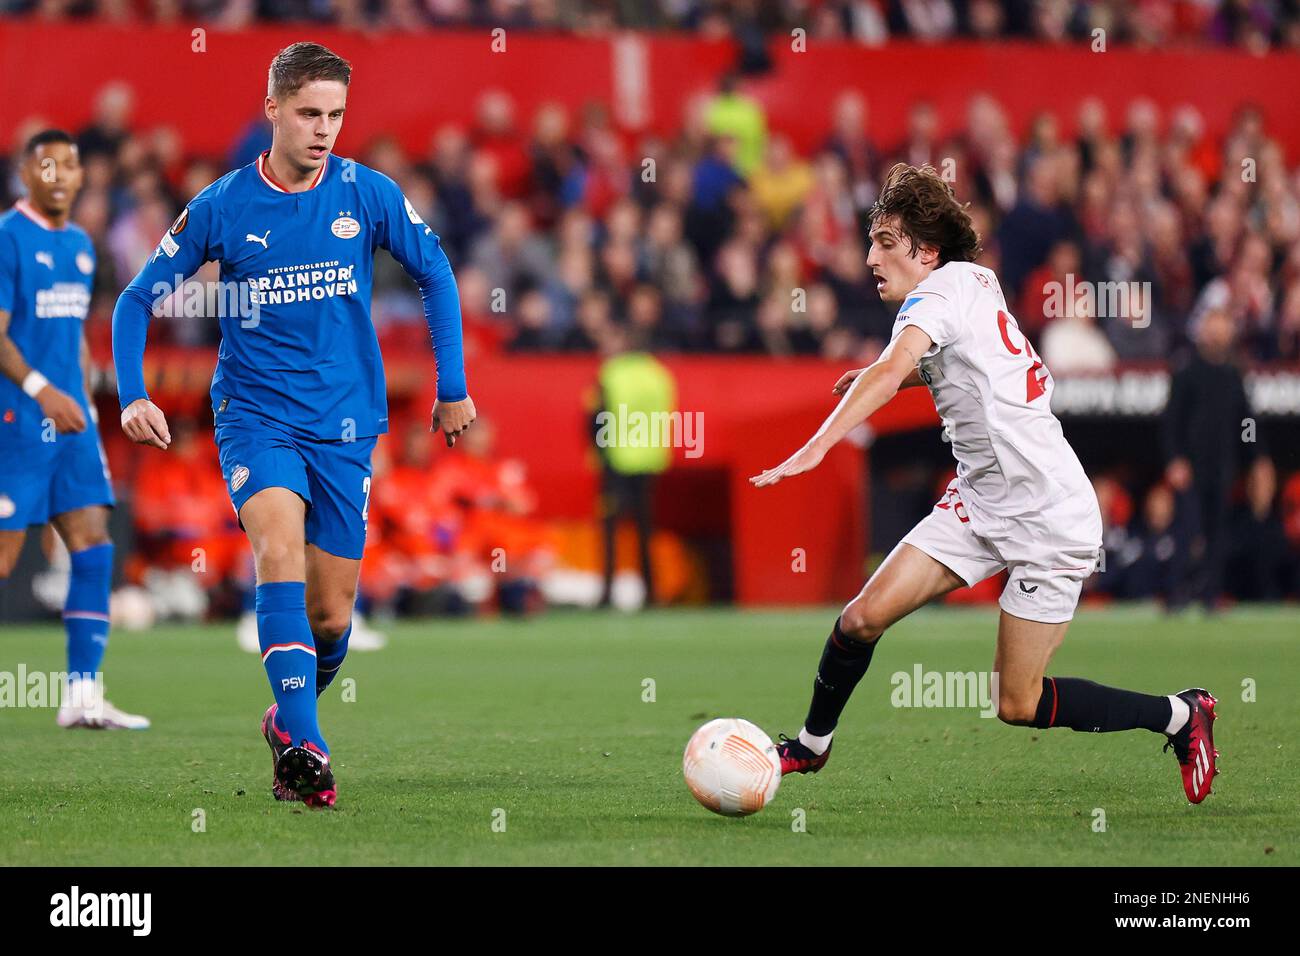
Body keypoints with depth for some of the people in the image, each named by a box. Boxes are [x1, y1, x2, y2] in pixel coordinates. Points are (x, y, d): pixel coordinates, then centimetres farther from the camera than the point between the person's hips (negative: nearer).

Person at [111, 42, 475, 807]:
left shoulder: (369, 194, -2)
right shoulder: (223, 207, -4)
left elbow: (435, 274, 12)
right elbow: (139, 299, 4)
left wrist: (453, 387, 9)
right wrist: (133, 396, -9)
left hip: (345, 424, 2)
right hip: (255, 415, -2)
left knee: (331, 616, 3)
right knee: (281, 551, -28)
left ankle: (289, 723, 33)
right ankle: (306, 746, -34)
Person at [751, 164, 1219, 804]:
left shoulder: (944, 288, -17)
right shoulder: (976, 280, 9)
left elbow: (891, 371, -36)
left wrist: (817, 446, -45)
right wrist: (880, 379, 18)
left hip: (1048, 519, -9)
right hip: (980, 500, 9)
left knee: (1018, 704, -3)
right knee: (863, 617, -3)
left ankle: (1180, 716, 14)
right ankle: (811, 747, 16)